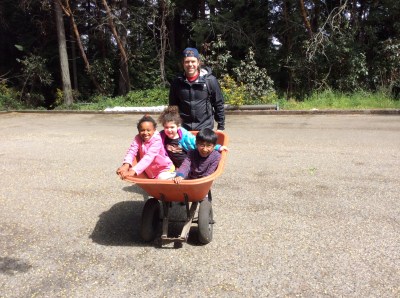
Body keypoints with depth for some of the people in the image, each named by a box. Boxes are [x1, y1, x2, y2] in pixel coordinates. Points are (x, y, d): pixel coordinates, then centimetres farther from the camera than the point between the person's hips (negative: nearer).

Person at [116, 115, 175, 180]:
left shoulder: (156, 140, -27)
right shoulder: (138, 138, -13)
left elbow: (149, 157, -38)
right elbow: (132, 151, -26)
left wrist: (134, 171, -49)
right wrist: (126, 165, -47)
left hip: (164, 170, -4)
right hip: (151, 172, 5)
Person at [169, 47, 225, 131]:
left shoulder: (210, 80, -6)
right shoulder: (177, 82, 0)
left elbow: (219, 104, 0)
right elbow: (173, 106, 9)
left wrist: (221, 126, 1)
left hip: (205, 128, -2)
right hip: (184, 129, 2)